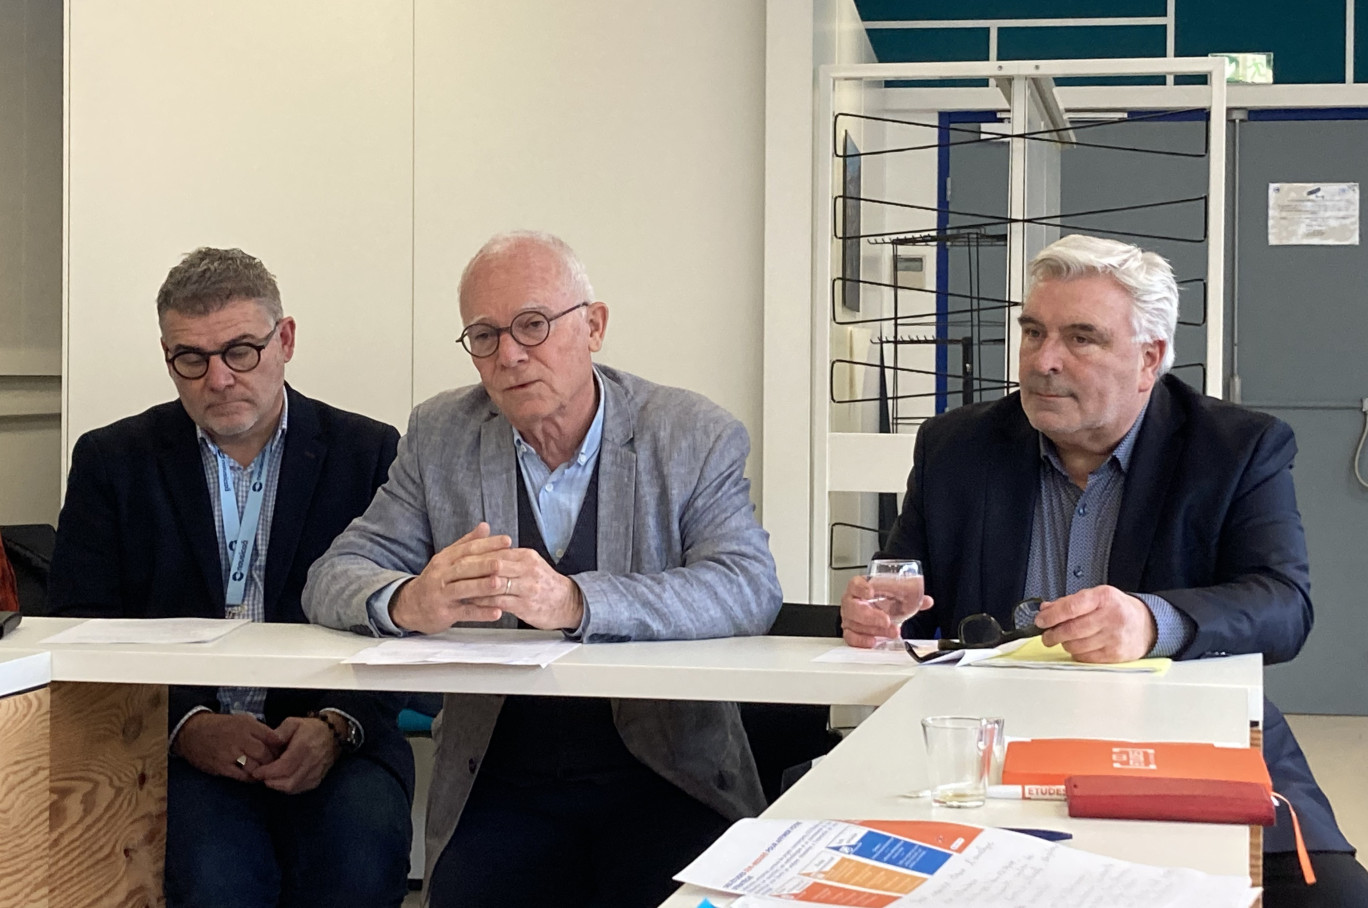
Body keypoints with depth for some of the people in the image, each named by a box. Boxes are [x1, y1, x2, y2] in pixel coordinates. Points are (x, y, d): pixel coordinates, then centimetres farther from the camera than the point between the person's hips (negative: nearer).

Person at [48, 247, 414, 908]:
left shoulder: (369, 453, 9)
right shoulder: (112, 461, 10)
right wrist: (187, 725, -14)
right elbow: (80, 632, 3)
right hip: (173, 746, 0)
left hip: (332, 743, 1)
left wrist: (335, 725, -16)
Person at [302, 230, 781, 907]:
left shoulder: (696, 439, -1)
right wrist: (410, 603, -24)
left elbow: (751, 590, -14)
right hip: (497, 792, 2)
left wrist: (574, 603, -31)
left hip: (666, 781, -1)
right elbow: (334, 578, 1)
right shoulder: (439, 437, 7)